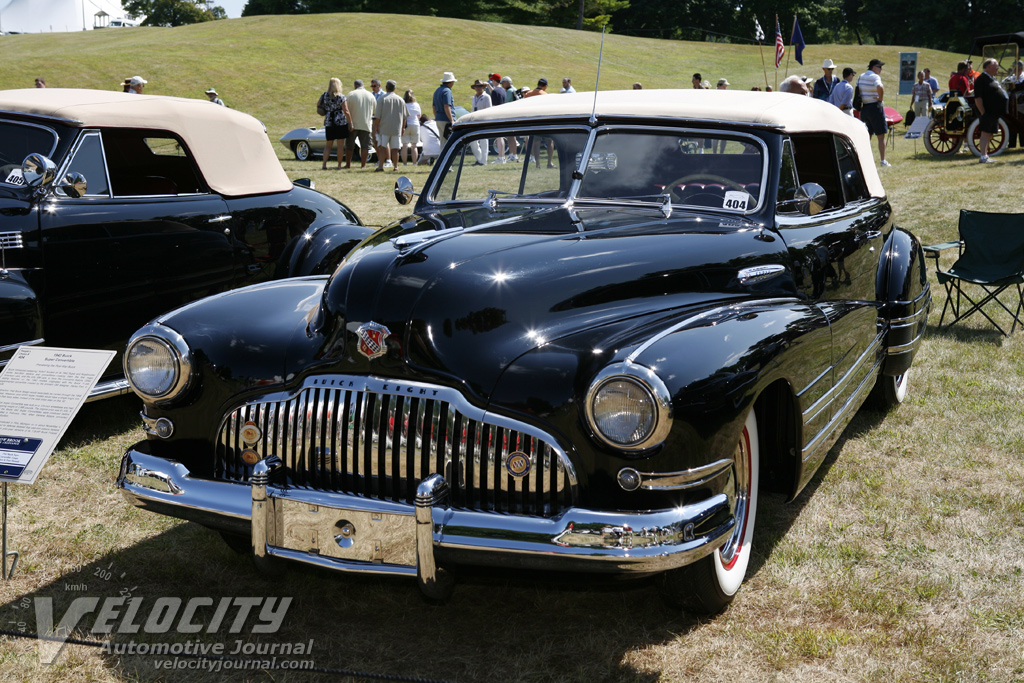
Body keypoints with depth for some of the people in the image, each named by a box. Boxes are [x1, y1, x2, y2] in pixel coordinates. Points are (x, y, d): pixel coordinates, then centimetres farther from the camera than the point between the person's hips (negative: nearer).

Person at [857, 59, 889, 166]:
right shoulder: (875, 77, -14)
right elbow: (879, 87, -33)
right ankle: (883, 160, -2)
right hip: (875, 107, -7)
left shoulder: (861, 77, 11)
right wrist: (881, 99, -17)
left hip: (863, 108, 7)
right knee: (881, 136, -1)